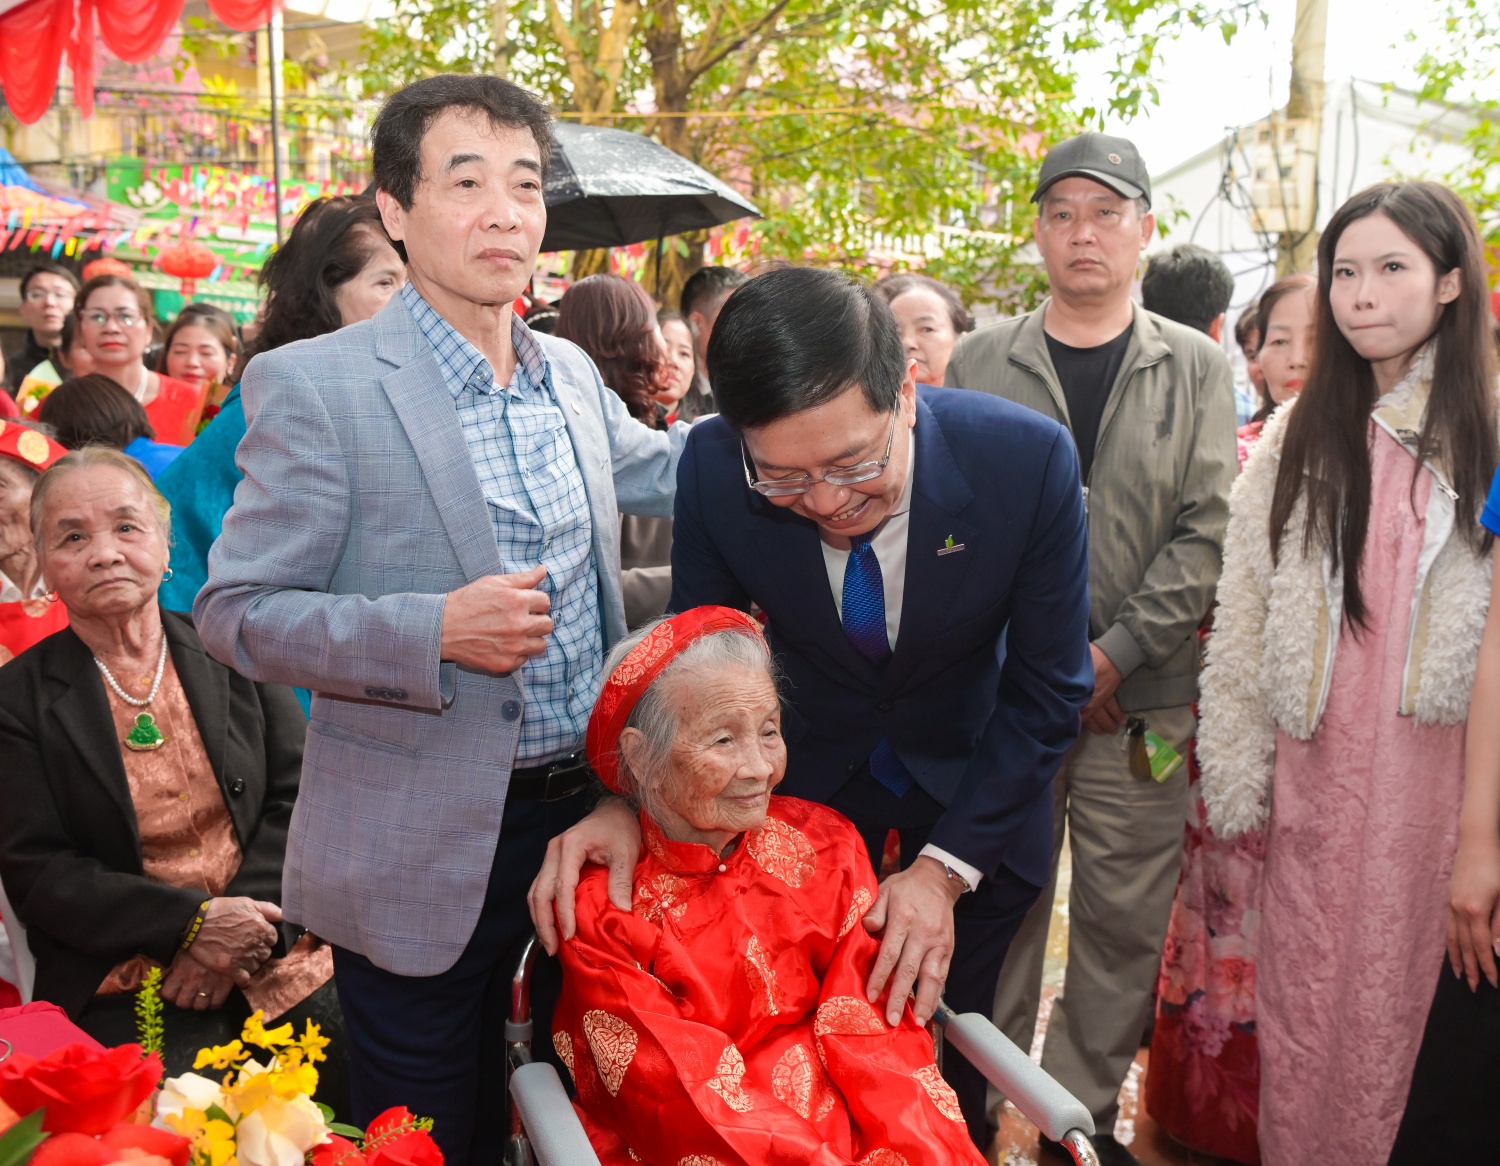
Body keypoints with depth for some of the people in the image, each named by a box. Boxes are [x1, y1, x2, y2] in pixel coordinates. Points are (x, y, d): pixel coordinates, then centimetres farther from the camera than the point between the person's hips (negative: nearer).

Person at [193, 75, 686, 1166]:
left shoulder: (570, 372, 5)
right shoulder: (314, 387, -14)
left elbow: (661, 469, 23)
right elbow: (234, 611, -13)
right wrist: (435, 632, -25)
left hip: (585, 814, 6)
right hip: (425, 856, -5)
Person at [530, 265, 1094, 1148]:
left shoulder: (1030, 459, -29)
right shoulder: (714, 469, -25)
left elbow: (1048, 691, -18)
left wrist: (946, 868, -23)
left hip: (975, 789, -1)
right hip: (814, 774, 1)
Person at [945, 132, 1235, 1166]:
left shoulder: (1197, 368, 6)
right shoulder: (979, 363, 7)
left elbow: (1209, 531, -1)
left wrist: (1114, 652, -11)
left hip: (1143, 698, 0)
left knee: (1125, 922, 6)